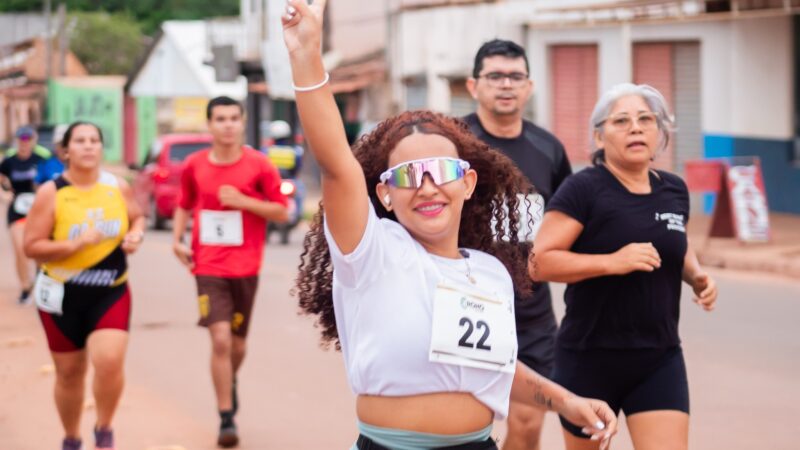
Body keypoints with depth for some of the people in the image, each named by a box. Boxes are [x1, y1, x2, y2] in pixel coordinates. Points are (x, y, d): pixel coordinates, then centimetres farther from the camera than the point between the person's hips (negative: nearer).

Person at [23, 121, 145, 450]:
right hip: (62, 295, -1)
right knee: (69, 372, 11)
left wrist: (136, 235, -5)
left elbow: (138, 217, 18)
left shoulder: (118, 187, -2)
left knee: (110, 361, -19)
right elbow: (31, 247, -13)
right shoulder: (51, 193, -11)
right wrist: (77, 243, -25)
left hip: (111, 293, 1)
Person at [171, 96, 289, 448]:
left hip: (245, 268, 0)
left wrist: (243, 200, -15)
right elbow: (184, 205, 17)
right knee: (220, 339, -13)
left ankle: (230, 383, 47)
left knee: (237, 343, 12)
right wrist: (177, 240, 2)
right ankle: (226, 418, -4)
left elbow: (281, 211, -2)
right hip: (208, 267, 0)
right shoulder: (194, 166, 1)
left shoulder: (258, 165, -4)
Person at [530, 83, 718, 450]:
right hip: (589, 358, -4)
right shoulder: (583, 189, -11)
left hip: (661, 359, 4)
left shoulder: (675, 191, 7)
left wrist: (695, 274, 5)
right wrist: (612, 261, -26)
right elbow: (539, 263, -17)